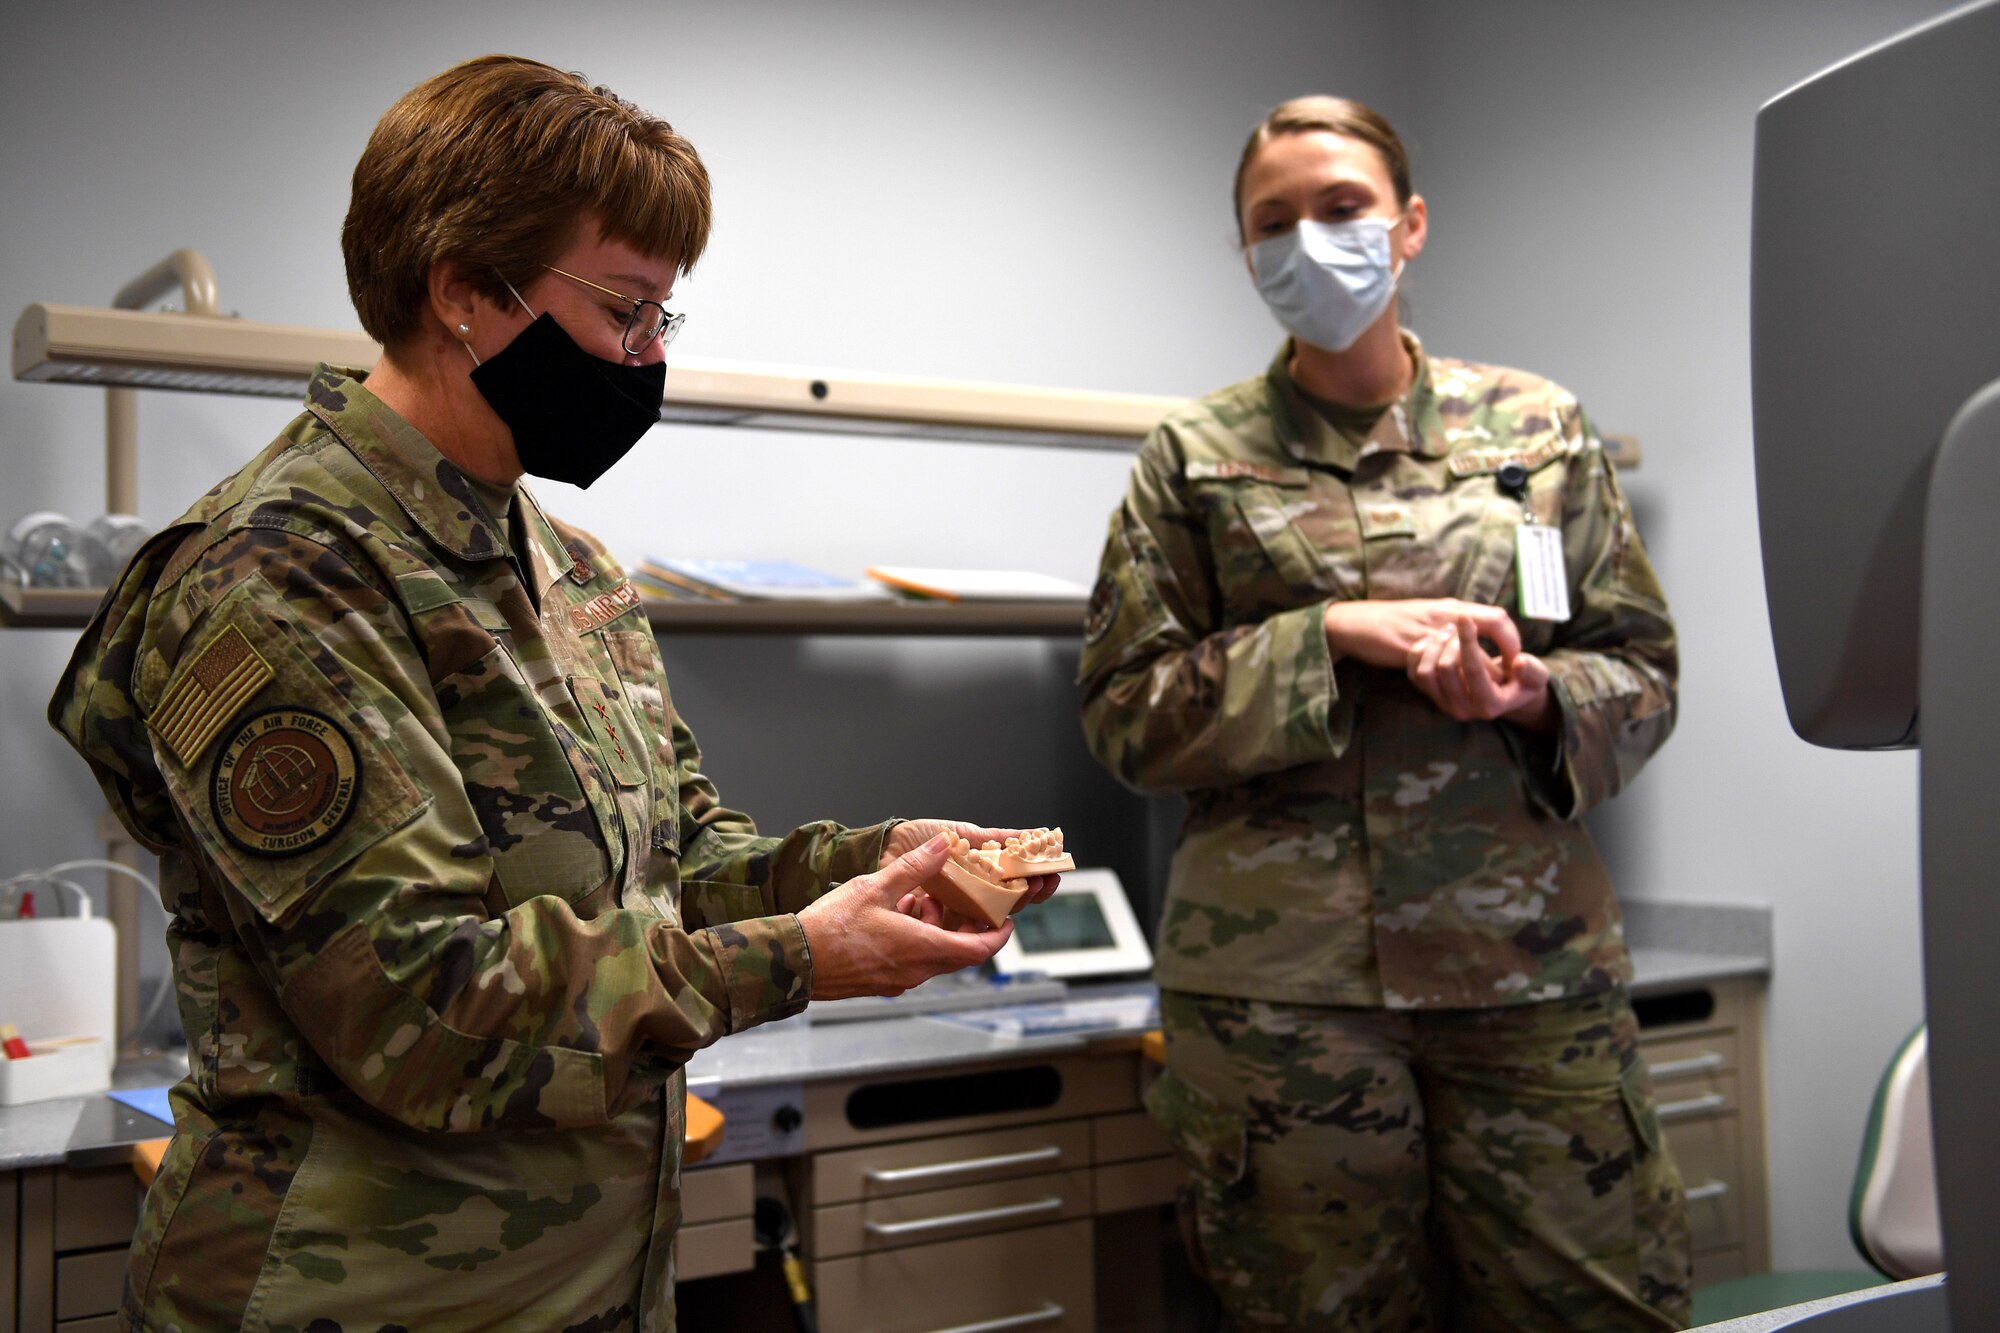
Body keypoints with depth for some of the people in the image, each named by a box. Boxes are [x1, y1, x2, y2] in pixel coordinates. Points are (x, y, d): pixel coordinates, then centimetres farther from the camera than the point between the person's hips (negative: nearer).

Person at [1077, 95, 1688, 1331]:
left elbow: (1644, 673, 10)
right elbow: (1126, 710, -1)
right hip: (1279, 981, -1)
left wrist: (1539, 697, -12)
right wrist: (1337, 637, -13)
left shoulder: (1540, 427, 8)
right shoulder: (1196, 456, 4)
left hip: (1531, 956, 2)